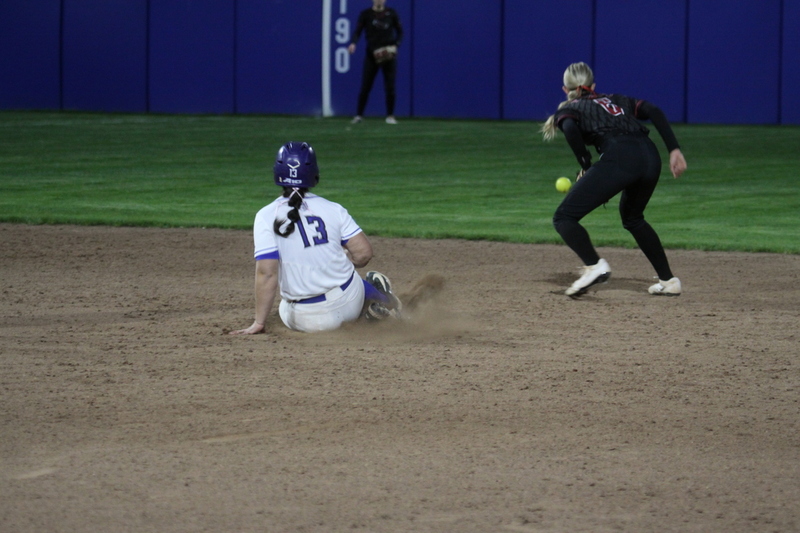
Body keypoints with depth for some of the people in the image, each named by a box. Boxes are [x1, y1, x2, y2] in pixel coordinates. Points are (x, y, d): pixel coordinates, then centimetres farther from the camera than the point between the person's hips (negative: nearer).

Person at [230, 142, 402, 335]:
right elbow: (363, 252, -5)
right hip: (350, 303, 4)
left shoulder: (267, 217, -11)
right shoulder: (333, 209, -3)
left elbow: (266, 273, -18)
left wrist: (259, 322, -14)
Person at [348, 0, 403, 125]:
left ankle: (390, 116, 10)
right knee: (365, 87, -2)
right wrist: (353, 43, -27)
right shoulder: (366, 14, 0)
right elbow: (357, 31, -7)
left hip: (388, 54, 1)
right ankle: (359, 115, 7)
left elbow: (400, 31, 9)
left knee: (390, 86, -1)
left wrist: (395, 45, -8)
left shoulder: (391, 13, 4)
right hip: (372, 54, -1)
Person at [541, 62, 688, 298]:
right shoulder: (617, 100, 34)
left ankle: (594, 265, -23)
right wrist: (674, 150, 10)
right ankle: (668, 280, 28)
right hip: (650, 157, 6)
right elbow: (653, 111, 17)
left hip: (619, 157, -6)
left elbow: (570, 128, -5)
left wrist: (586, 166, 4)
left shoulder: (567, 110, 21)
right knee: (632, 217, 32)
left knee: (564, 218, 1)